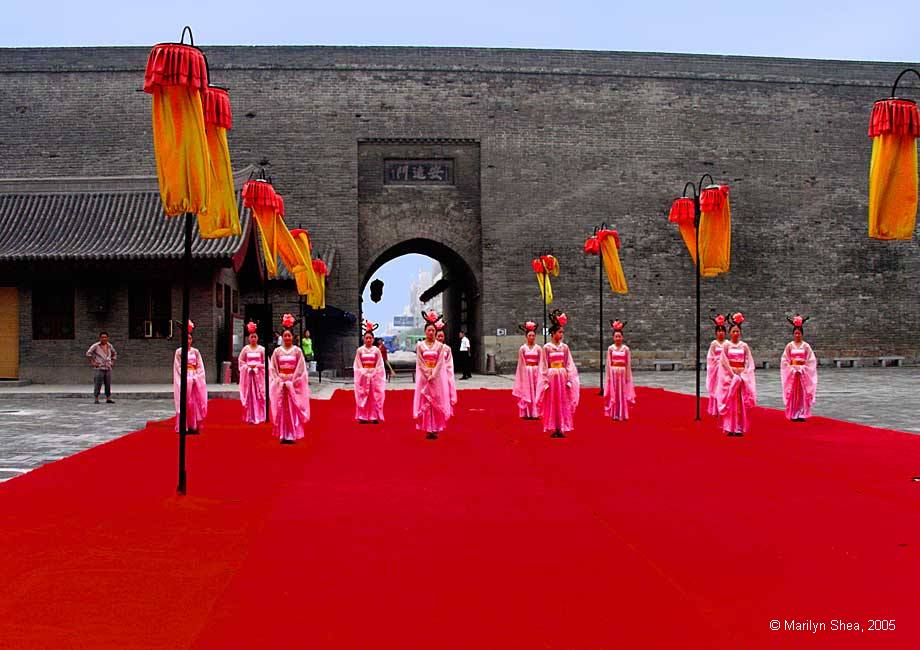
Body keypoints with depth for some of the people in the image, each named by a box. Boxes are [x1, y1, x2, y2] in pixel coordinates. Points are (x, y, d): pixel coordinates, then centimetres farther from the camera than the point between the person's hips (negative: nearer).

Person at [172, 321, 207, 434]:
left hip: (195, 379, 3)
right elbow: (178, 367, -3)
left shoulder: (195, 351, 10)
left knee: (197, 402, -1)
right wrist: (187, 378, -11)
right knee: (186, 402, -5)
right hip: (184, 379, -3)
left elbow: (200, 367, 8)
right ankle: (186, 426, -3)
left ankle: (194, 426, 3)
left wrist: (195, 377, -6)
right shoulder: (179, 351, 1)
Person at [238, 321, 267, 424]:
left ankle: (259, 416, 5)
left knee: (259, 395, -2)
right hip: (248, 374, 0)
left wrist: (257, 366, -11)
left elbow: (266, 362, 3)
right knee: (249, 395, -1)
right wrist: (248, 366, -7)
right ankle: (249, 417, 4)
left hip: (259, 374, 0)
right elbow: (240, 361, 7)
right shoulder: (245, 348, 4)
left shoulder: (261, 349, 2)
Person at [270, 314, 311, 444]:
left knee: (293, 409, -2)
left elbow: (301, 368, -3)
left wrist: (292, 382, -10)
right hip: (280, 383, 1)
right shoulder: (277, 351, 5)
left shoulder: (297, 351, 1)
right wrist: (279, 380, -8)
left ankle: (292, 435, 2)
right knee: (281, 409, 0)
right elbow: (272, 368, 4)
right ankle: (283, 436, 4)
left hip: (294, 383, -1)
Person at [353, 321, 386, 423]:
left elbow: (379, 366, 0)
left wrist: (373, 374, -10)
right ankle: (363, 417, 6)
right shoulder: (360, 350, 1)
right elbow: (358, 366, 0)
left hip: (375, 376, 0)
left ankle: (374, 417, 6)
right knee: (362, 396, 0)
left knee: (375, 396, 0)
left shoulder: (376, 350, 1)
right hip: (363, 376, 0)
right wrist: (364, 374, -9)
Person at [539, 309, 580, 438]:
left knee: (563, 402, 4)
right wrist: (545, 381, -7)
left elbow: (569, 365, 6)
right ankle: (553, 429, 6)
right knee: (552, 403, 1)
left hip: (563, 377, 3)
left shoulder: (565, 347, 6)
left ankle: (561, 429, 9)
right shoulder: (547, 347, -3)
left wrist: (569, 380, 0)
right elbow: (543, 366, -2)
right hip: (551, 377, -3)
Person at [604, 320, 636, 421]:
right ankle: (614, 414, 9)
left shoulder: (626, 349, 1)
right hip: (613, 372, 0)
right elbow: (608, 363, 1)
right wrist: (608, 376, -3)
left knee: (623, 393, 3)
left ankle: (623, 414, 11)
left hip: (623, 372, 0)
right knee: (613, 393, 3)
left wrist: (628, 376, -2)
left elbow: (628, 363, 1)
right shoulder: (610, 348, 1)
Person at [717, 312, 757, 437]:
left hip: (742, 375, 2)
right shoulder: (726, 345, 1)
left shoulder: (744, 346, 6)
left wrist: (743, 374, -9)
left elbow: (749, 362, 3)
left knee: (742, 401, 1)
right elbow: (724, 362, -4)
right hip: (729, 375, -2)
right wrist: (733, 374, -13)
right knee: (730, 401, -2)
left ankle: (740, 428, 5)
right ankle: (730, 428, 1)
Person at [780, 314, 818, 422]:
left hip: (803, 372, 0)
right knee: (793, 393, -1)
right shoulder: (789, 345, 3)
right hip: (792, 371, 0)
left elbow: (811, 360, 1)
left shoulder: (806, 346, 3)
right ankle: (793, 415, 4)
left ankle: (802, 414, 5)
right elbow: (784, 360, 2)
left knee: (803, 393, 0)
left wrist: (803, 368, -9)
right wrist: (791, 368, -9)